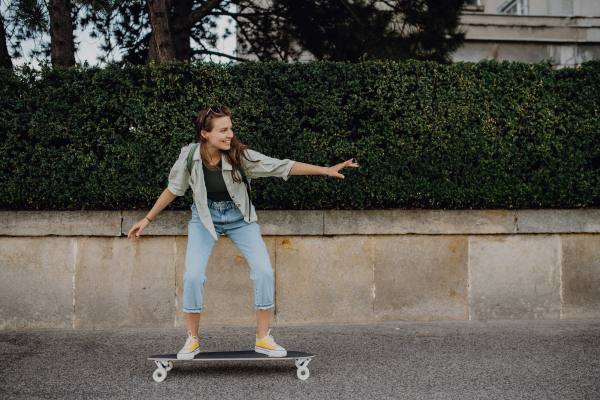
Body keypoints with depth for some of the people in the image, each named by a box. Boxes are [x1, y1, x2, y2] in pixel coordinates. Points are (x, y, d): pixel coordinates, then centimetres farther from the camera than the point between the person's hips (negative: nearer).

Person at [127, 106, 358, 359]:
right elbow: (173, 189, -2)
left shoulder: (239, 155, -22)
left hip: (239, 218, 0)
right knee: (193, 275, -16)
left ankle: (263, 338, 3)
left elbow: (282, 167, -21)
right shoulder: (190, 157, -19)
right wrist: (147, 219, 3)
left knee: (264, 271, -13)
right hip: (205, 218, 0)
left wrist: (326, 170, -25)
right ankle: (192, 340, 5)